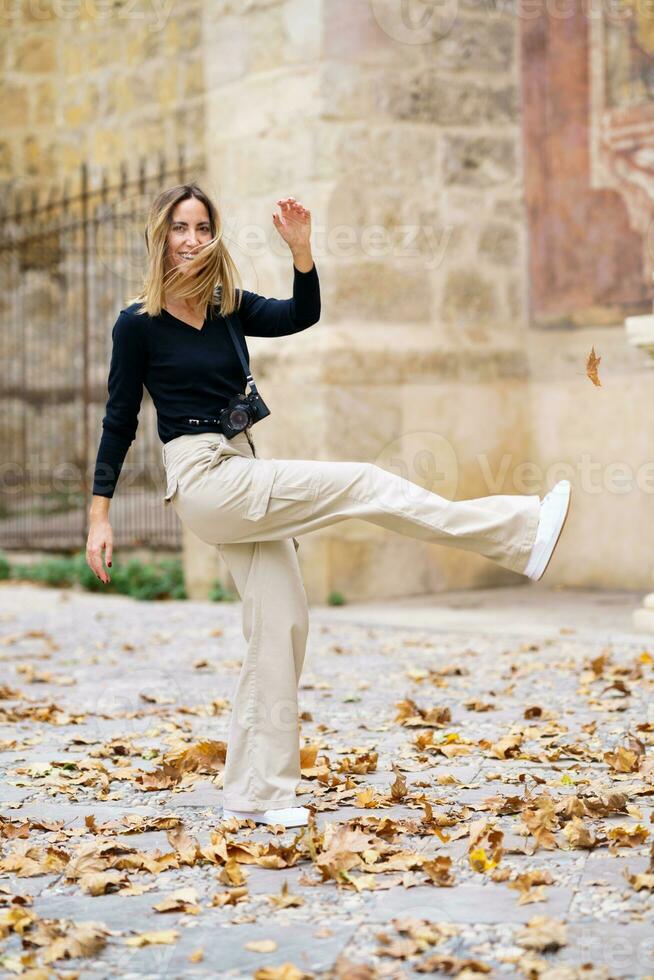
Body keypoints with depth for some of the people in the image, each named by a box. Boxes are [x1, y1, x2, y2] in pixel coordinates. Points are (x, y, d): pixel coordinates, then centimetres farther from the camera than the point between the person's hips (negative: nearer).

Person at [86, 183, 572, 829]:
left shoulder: (231, 310, 11)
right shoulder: (137, 324, -3)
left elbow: (302, 316, -5)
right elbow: (119, 420, -2)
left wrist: (301, 250, -20)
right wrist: (100, 518, -4)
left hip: (242, 480, 7)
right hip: (201, 480, -7)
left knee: (281, 625, 3)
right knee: (363, 484, -14)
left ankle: (254, 795, 8)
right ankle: (522, 533, -10)